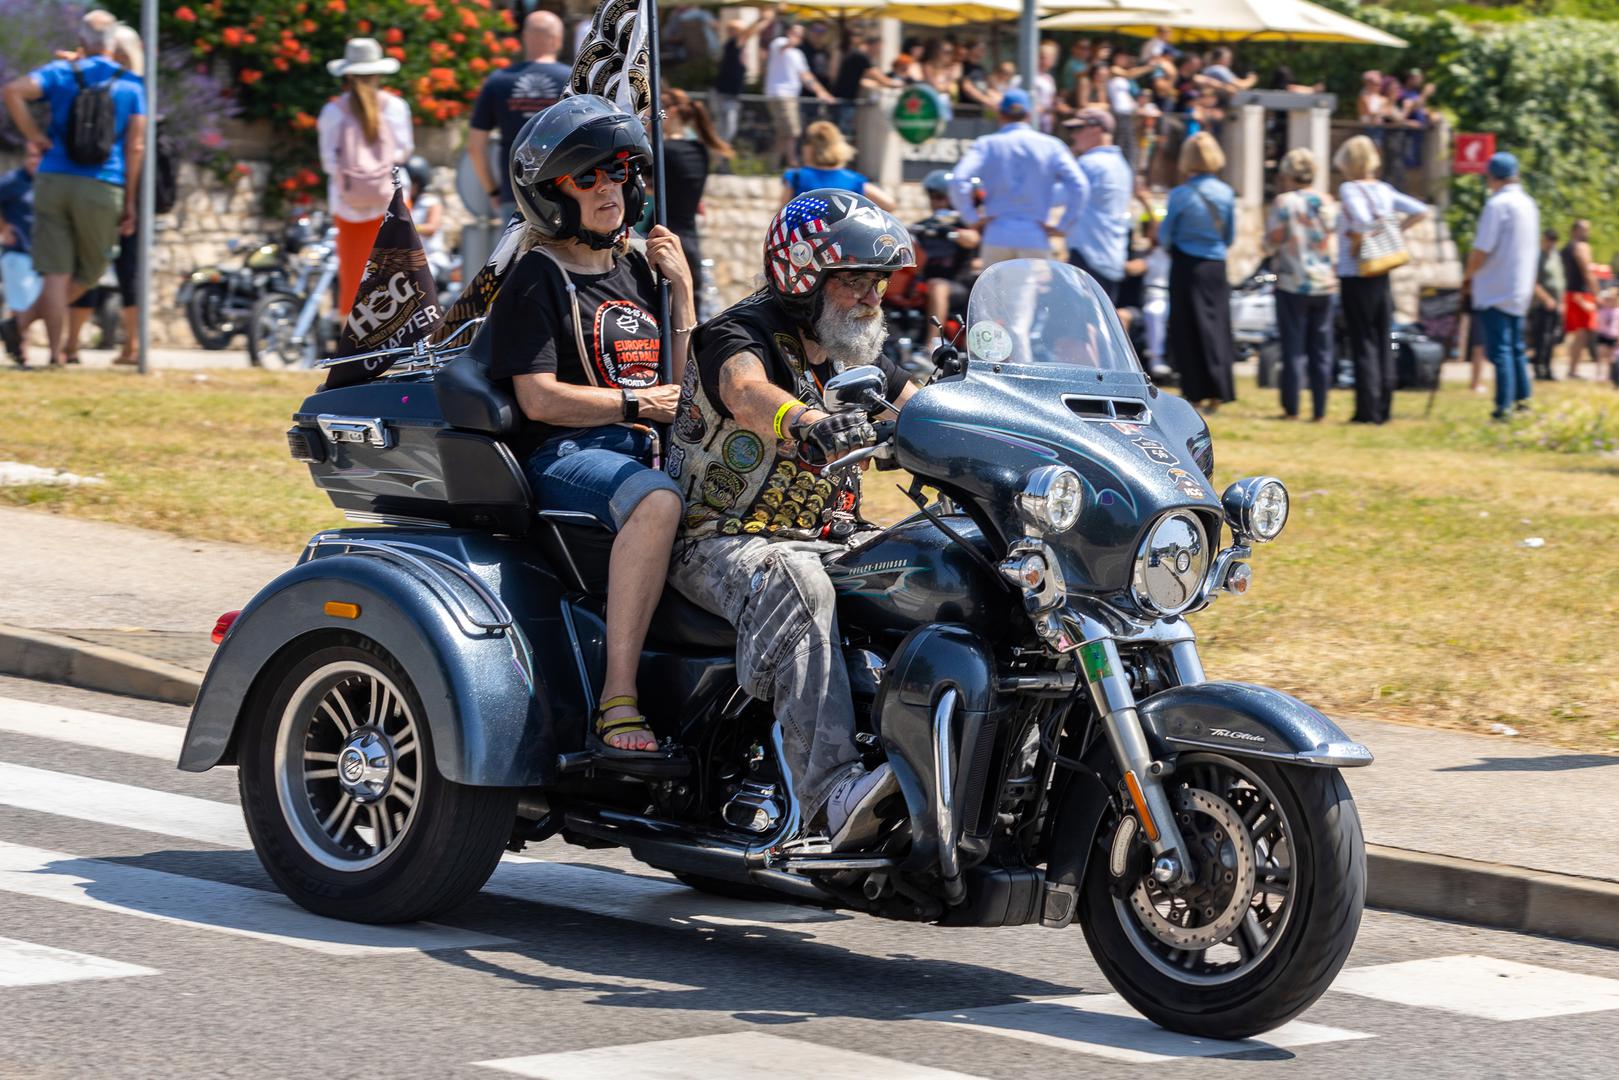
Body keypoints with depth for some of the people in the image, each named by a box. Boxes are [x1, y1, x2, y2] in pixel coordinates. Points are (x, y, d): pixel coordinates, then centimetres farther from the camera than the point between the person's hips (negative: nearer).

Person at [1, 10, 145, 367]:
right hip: (102, 189, -1)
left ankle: (57, 350, -7)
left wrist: (34, 136, -2)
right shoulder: (131, 86, 6)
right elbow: (135, 147, 0)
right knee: (89, 273, 15)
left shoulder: (61, 73, 7)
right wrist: (129, 203, 3)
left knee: (56, 273, 2)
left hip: (53, 181, 1)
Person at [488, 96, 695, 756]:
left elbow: (677, 385, 21)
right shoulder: (536, 280, -1)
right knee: (656, 502, -39)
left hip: (645, 450, 8)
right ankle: (617, 702, -46)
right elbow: (540, 398, -10)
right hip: (565, 455, -8)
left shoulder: (636, 269, 21)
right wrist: (639, 404, -8)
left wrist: (681, 289, 13)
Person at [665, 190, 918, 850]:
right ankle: (832, 793, -54)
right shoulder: (741, 334, -10)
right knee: (798, 588, -40)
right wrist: (811, 423, -54)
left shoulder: (854, 356, 18)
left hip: (835, 540, 8)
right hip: (725, 543, -8)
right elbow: (745, 390, -33)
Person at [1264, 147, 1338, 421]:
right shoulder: (1328, 204, 6)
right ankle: (1319, 410, 5)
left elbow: (1272, 244, -9)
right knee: (1321, 349, 6)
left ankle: (1291, 408, 0)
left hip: (1293, 284, -4)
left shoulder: (1284, 203, -9)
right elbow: (1336, 246, 11)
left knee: (1294, 349, 0)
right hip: (1325, 285, 4)